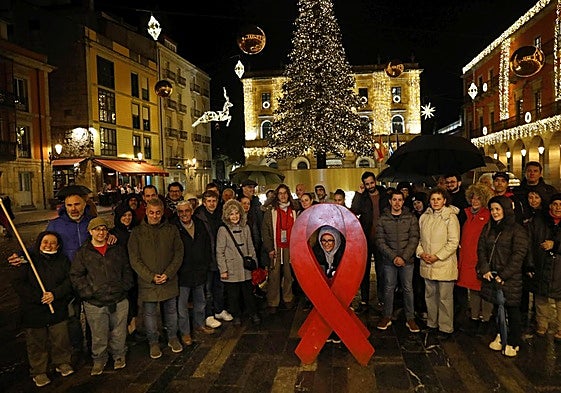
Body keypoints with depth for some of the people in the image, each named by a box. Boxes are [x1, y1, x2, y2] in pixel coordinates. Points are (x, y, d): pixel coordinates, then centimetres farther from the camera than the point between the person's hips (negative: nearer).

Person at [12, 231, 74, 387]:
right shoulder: (28, 259, -7)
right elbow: (18, 283, -12)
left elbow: (70, 281, -4)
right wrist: (38, 297, -20)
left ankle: (62, 363, 36)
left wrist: (55, 294, -19)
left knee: (60, 339, 12)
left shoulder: (63, 260, 2)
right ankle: (38, 372, 30)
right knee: (37, 342, 11)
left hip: (58, 309, 2)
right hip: (33, 311, -2)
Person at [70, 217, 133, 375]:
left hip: (119, 301, 2)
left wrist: (124, 287, -1)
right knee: (98, 336, 9)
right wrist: (88, 292, -9)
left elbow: (127, 271, 11)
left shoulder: (118, 249, 7)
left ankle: (119, 355, 36)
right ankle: (99, 359, 32)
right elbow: (76, 276, 1)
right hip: (95, 304, -1)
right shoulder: (83, 253, 1)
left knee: (119, 333, 13)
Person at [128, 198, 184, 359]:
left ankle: (173, 338, 36)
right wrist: (151, 277, -15)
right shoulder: (137, 232, -4)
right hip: (147, 282, -1)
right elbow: (134, 260, -7)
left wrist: (168, 274, -12)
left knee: (171, 311, 16)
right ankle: (153, 342, 31)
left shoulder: (172, 230, 0)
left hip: (169, 281, 1)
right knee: (149, 314, 11)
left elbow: (179, 254, -1)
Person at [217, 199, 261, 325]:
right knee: (233, 295, 8)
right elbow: (219, 252, -6)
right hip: (231, 270, -3)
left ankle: (253, 314, 28)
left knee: (249, 292, 11)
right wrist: (223, 270, -9)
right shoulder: (223, 230, -7)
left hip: (246, 268, 3)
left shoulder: (245, 228, 6)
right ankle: (236, 316, 27)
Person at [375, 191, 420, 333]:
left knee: (408, 289, 7)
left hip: (407, 260, 0)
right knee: (389, 288, 9)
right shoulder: (383, 219, 1)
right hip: (389, 261, 0)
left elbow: (414, 239, -4)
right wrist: (393, 257, -13)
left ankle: (410, 319, 19)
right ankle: (387, 317, 21)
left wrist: (404, 257, -14)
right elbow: (380, 241, -4)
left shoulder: (411, 218, 1)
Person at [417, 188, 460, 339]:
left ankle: (445, 328, 16)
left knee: (445, 298, 2)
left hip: (444, 264, -5)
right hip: (427, 264, 6)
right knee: (430, 296, 16)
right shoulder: (424, 217, 8)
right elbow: (419, 238, 13)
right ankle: (432, 323, 30)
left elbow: (453, 242, -12)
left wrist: (437, 256, -16)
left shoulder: (450, 217, -9)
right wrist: (421, 252, -4)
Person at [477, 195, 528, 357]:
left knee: (512, 310, 5)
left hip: (510, 278, -5)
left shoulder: (517, 230, -7)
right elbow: (481, 249, 8)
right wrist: (485, 269, -5)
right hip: (491, 276, 5)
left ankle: (513, 343, 19)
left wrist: (503, 275, -15)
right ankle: (500, 336, 29)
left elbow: (518, 255, -12)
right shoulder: (488, 228, 11)